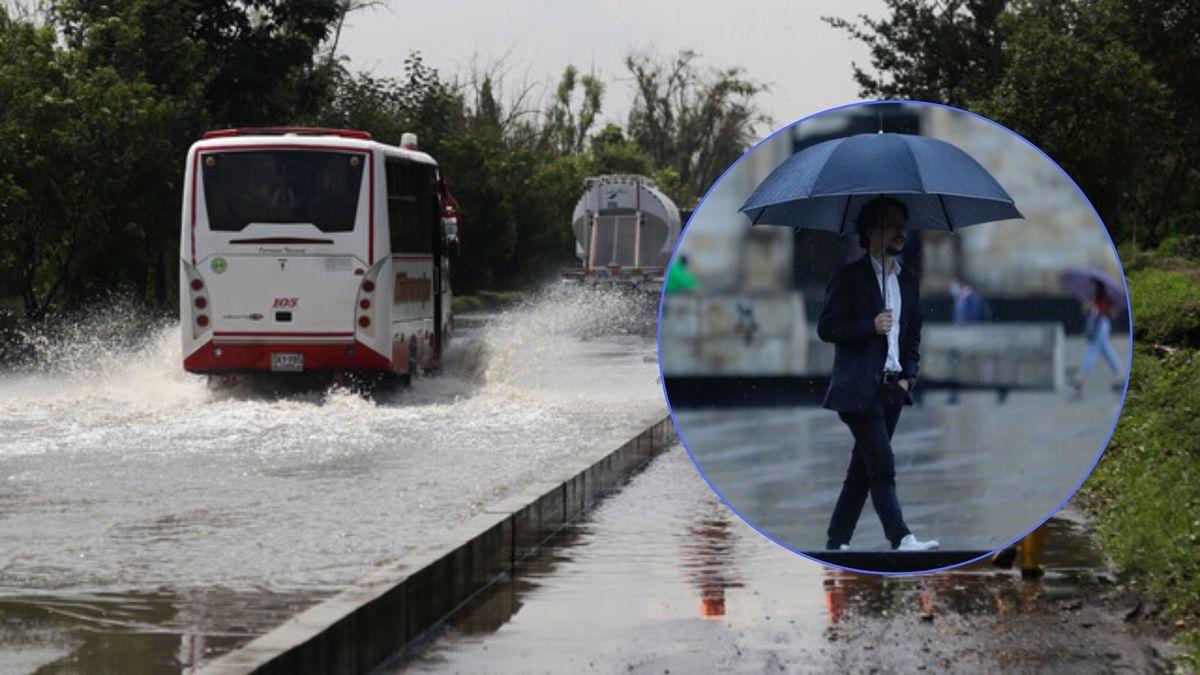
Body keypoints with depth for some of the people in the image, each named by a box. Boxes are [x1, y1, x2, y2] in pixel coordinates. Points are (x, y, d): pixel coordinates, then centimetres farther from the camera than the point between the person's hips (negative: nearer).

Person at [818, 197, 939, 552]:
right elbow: (826, 328, -9)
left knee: (863, 469, 8)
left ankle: (837, 542, 13)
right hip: (859, 389, -7)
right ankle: (901, 539, -18)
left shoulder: (908, 279, 14)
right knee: (882, 467, -13)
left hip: (892, 387, 7)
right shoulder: (849, 277, -5)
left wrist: (908, 376, 6)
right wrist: (870, 326, -21)